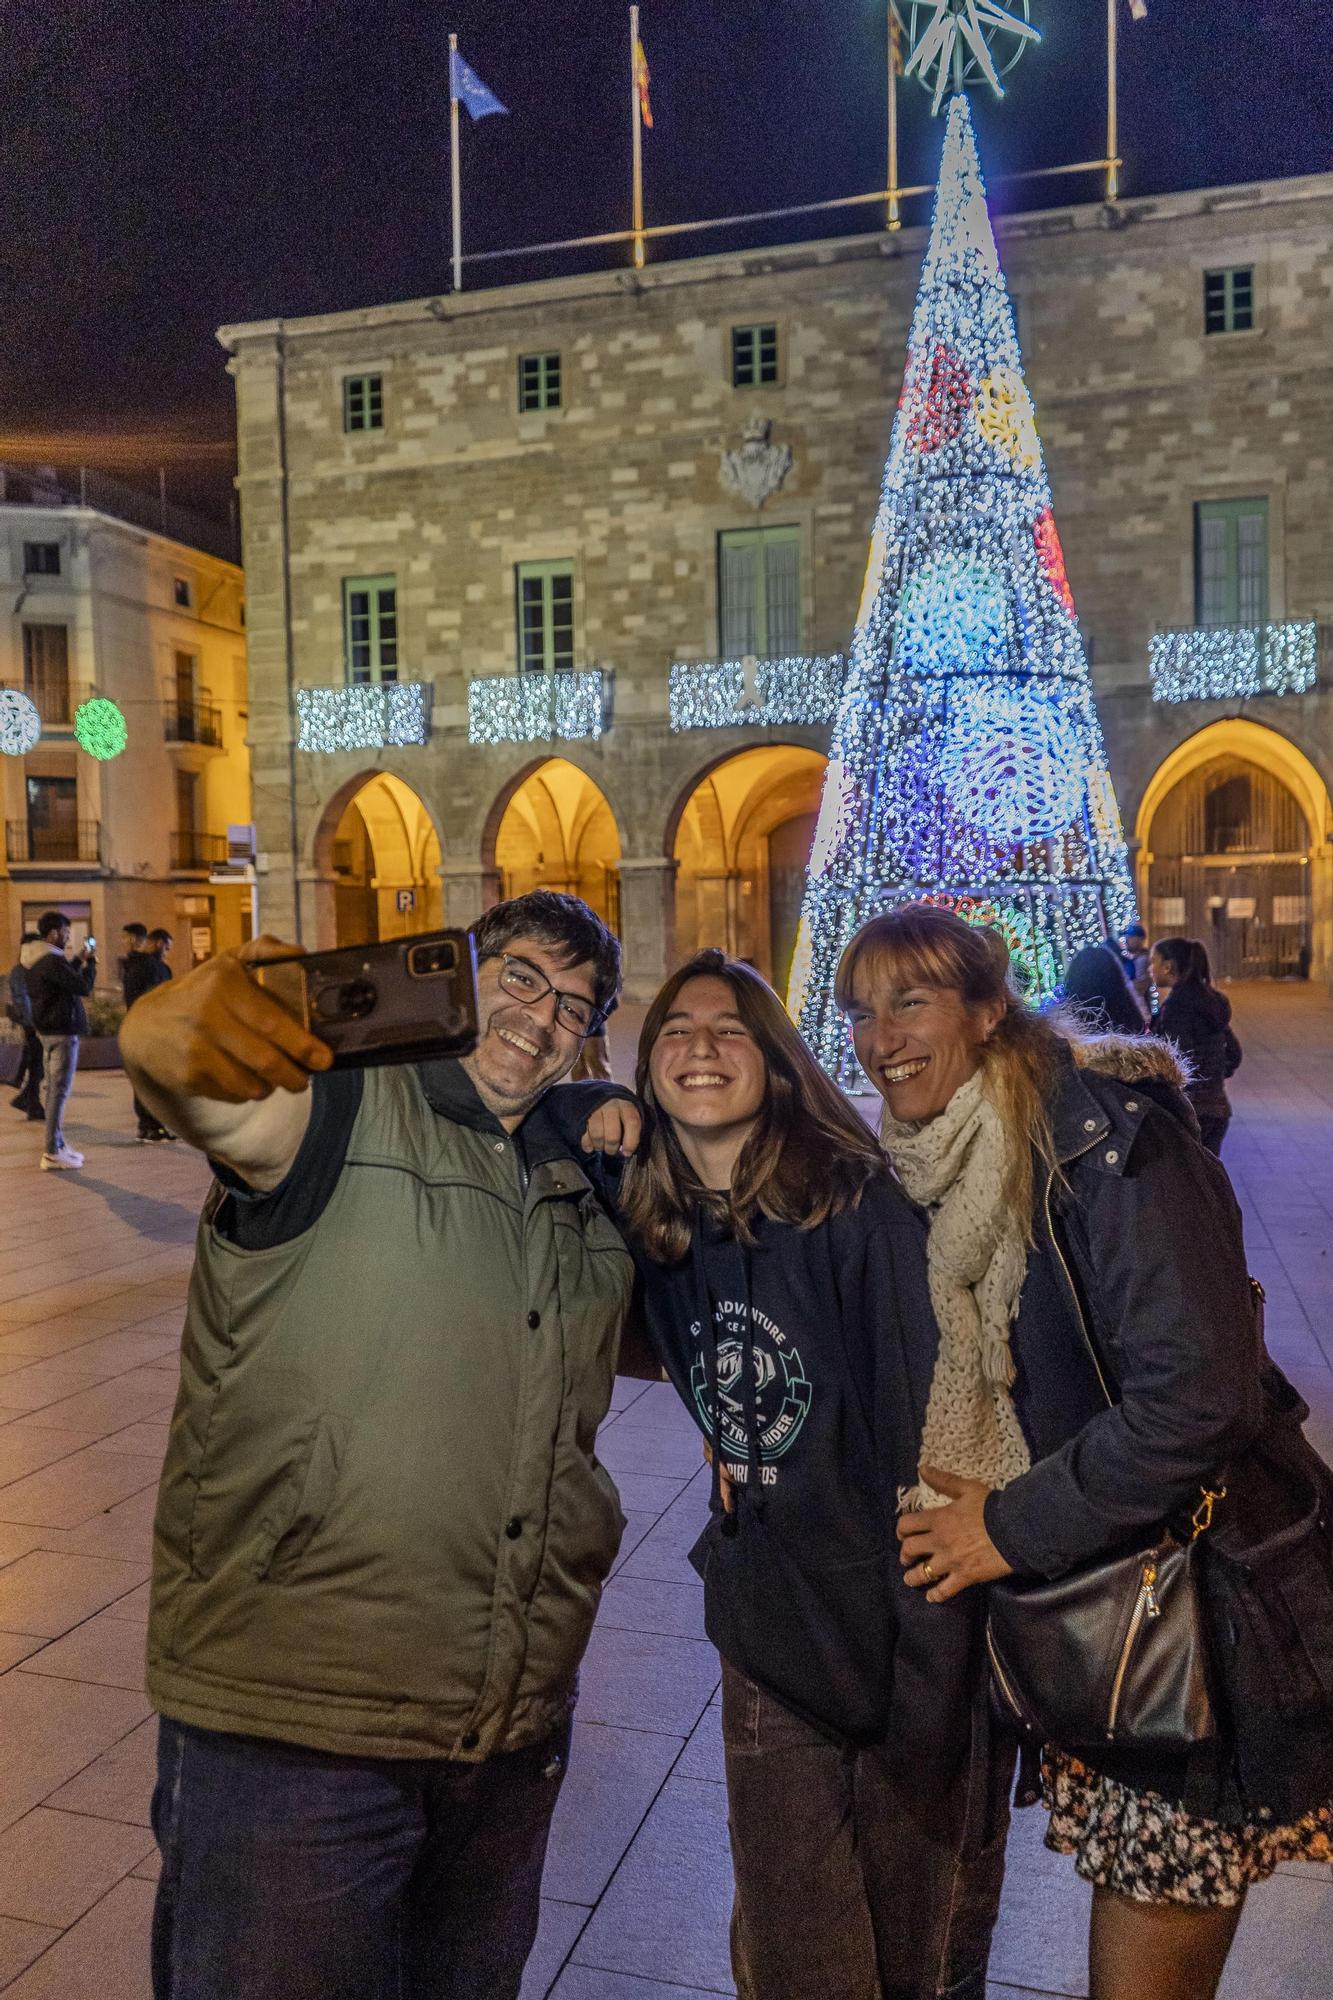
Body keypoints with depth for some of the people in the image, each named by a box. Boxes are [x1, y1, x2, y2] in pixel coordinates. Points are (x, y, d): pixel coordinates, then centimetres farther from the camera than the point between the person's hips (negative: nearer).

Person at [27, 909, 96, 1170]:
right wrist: (90, 961, -7)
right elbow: (84, 987, -22)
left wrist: (80, 960, 16)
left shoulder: (40, 961, 11)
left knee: (54, 1090, 16)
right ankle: (52, 1153, -5)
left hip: (50, 1031, 11)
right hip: (62, 1033, -11)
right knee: (59, 1091, -7)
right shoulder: (53, 962, -20)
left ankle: (57, 1144, 24)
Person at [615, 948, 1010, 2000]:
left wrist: (929, 1707, -19)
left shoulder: (864, 1212, -20)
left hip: (907, 1641, -4)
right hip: (769, 1649, 4)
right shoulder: (657, 1235, -4)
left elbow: (935, 1451, -20)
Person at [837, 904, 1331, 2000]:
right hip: (1073, 1609, 7)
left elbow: (1197, 1395, -26)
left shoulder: (1106, 1137, -20)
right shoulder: (934, 1172, 4)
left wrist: (1014, 1524, -18)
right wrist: (959, 1488, 0)